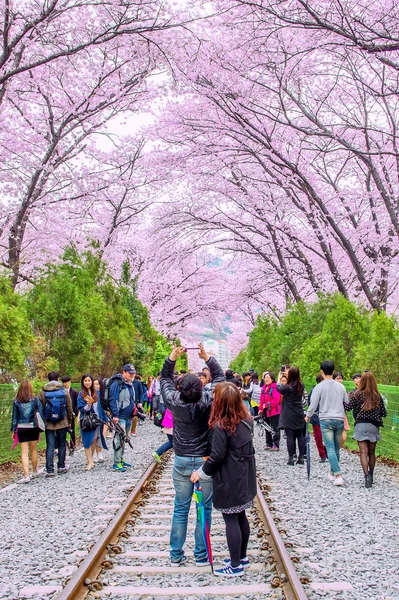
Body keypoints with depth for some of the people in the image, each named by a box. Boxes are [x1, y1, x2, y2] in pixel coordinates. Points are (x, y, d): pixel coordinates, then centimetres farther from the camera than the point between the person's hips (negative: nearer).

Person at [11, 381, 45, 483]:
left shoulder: (16, 401, -3)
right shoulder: (35, 399, -3)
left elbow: (14, 416, 2)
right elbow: (40, 413, -2)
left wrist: (13, 430, 10)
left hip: (21, 428, -1)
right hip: (33, 427, 1)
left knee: (24, 452, 0)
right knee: (33, 450, 16)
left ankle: (26, 476, -9)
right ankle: (34, 471, 31)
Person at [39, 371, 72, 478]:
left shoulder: (43, 392, -3)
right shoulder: (64, 391, 0)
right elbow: (69, 408, 5)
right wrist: (69, 421, 16)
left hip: (48, 424, 0)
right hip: (62, 423, 0)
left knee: (50, 446, 0)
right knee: (62, 445, 13)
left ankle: (50, 470, -5)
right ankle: (61, 467, 18)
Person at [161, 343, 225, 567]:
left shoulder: (174, 401, -11)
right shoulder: (207, 401, -15)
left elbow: (165, 379, 8)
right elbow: (219, 377, 0)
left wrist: (172, 358, 1)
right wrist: (207, 358, -3)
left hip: (182, 462, 2)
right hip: (206, 462, -2)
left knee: (181, 509, 11)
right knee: (204, 509, 8)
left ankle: (176, 555, 17)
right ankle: (201, 556, 13)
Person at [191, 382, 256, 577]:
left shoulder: (221, 426, -21)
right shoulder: (245, 420, 2)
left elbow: (217, 456, -19)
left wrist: (201, 473, -6)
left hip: (229, 480, -8)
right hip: (244, 477, 8)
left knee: (230, 520, 2)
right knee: (240, 516, 19)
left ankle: (235, 566, 10)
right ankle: (242, 556, 32)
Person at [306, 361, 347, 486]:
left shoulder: (319, 387, -6)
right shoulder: (340, 386, 6)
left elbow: (313, 405, -6)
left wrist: (308, 416, 12)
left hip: (325, 420, -4)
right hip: (339, 419, 4)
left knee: (330, 449, -6)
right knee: (336, 449, 14)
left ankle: (338, 476, -17)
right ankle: (332, 473, 25)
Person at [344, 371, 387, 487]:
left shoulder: (357, 394, -4)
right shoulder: (378, 396, 3)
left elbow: (348, 407, -10)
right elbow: (384, 413, 5)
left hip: (361, 425, -2)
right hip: (374, 426, 2)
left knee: (363, 452, -5)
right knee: (371, 453, 15)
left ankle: (367, 475, -20)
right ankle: (371, 476, 23)